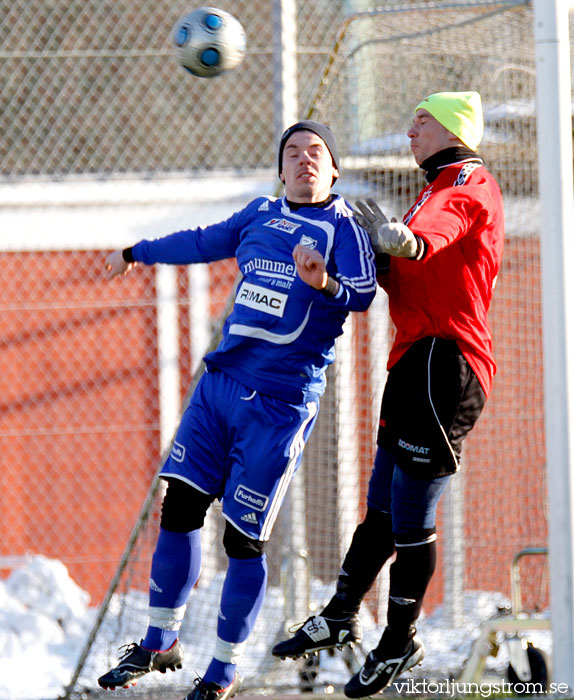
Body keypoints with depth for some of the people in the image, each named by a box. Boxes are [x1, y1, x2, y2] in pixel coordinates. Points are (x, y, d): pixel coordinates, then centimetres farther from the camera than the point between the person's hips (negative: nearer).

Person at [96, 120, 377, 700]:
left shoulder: (343, 224, -1)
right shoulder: (261, 215, 15)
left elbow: (361, 297, -15)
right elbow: (205, 242, 32)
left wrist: (326, 284, -37)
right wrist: (137, 253, 44)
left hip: (281, 401, -5)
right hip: (221, 382, 6)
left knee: (242, 537, -5)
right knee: (179, 506, 2)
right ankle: (159, 642, 16)